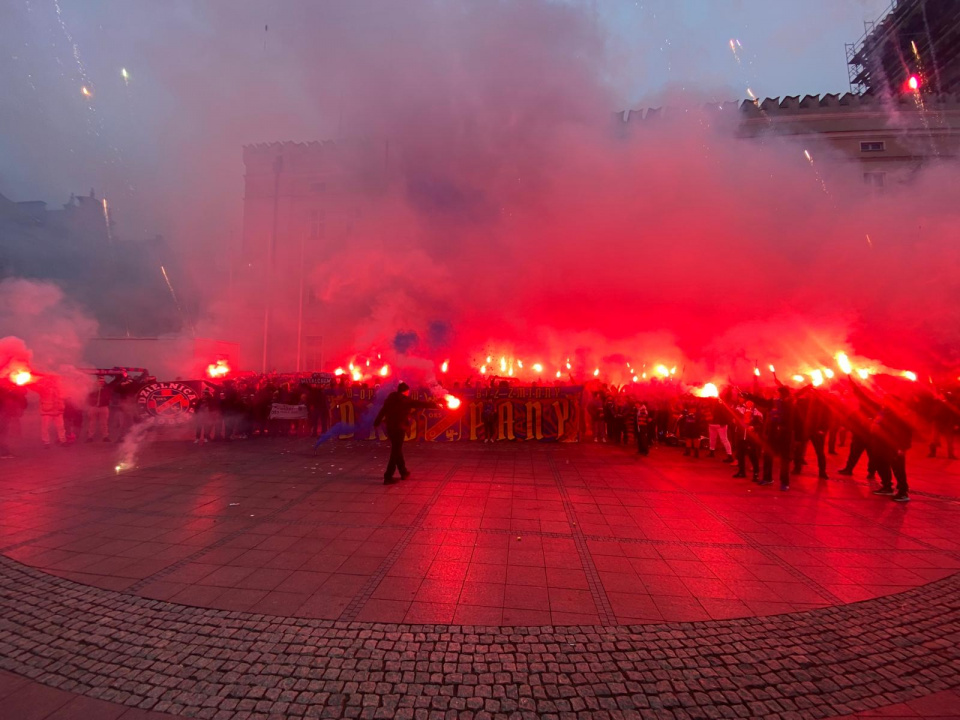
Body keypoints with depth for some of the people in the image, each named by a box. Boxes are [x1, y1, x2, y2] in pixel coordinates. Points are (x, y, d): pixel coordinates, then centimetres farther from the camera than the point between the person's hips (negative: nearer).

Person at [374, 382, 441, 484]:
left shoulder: (390, 398, 9)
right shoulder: (405, 400, -8)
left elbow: (382, 411, 9)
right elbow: (421, 403, -5)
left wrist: (376, 422, 13)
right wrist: (435, 404, 3)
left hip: (390, 428, 7)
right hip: (399, 428, -7)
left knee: (397, 450, 17)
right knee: (396, 452, -2)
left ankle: (403, 472, 30)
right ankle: (388, 477, -3)